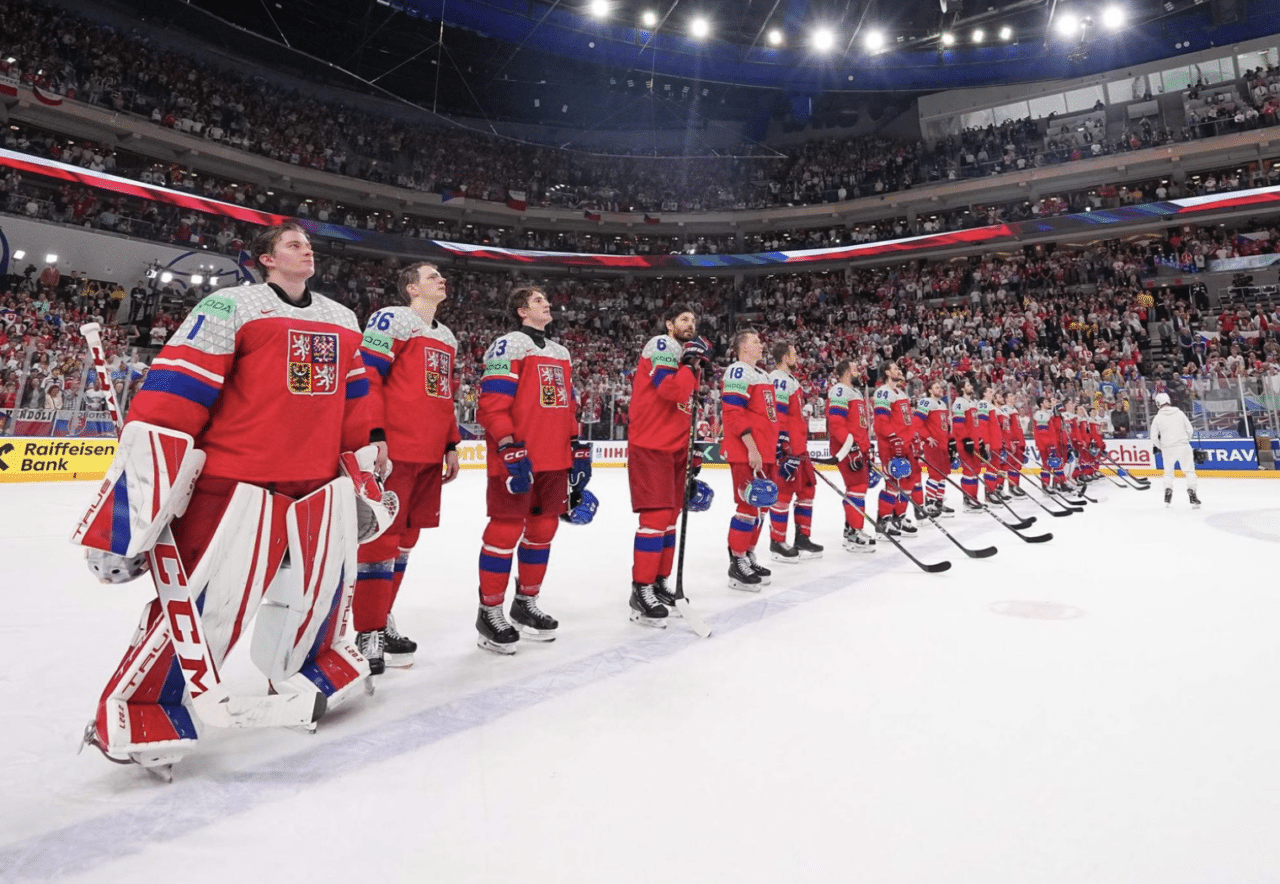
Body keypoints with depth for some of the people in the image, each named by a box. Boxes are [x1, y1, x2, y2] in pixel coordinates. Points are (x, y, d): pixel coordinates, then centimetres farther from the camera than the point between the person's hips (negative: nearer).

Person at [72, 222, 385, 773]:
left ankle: (303, 673, 38)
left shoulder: (342, 321, 16)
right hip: (236, 483, -6)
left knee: (323, 586, 14)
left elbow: (356, 404, 20)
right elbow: (171, 393, -11)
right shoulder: (230, 308, -5)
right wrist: (140, 492, -16)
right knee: (206, 598, -6)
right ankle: (138, 714, 15)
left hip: (319, 485, 6)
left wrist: (365, 480, 19)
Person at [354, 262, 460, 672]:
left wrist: (451, 445, 21)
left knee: (405, 537, 13)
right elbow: (365, 377, -12)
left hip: (430, 456, 8)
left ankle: (382, 620, 25)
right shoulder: (391, 320, -4)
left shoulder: (447, 339, 22)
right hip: (393, 451, -8)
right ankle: (369, 634, 4)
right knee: (382, 537, -5)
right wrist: (373, 435, -19)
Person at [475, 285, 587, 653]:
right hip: (516, 459, -8)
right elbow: (491, 404, -14)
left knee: (543, 529, 12)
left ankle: (526, 604, 26)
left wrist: (577, 448, 15)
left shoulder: (560, 352, 21)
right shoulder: (509, 345, -5)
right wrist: (510, 449, -22)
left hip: (554, 459, 8)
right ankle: (490, 613, 10)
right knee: (506, 531, -3)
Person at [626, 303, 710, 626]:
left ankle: (659, 582, 22)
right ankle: (641, 591, -7)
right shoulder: (661, 346, -7)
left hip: (675, 448, 9)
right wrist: (692, 363, -13)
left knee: (670, 517, 12)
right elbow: (672, 391, -24)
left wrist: (693, 450, 18)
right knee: (656, 517, -13)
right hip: (650, 447, -9)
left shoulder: (686, 357, 21)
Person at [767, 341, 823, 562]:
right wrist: (784, 450, -24)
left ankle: (802, 538, 21)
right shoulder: (779, 380, -13)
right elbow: (777, 417, -22)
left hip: (798, 448, 11)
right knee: (784, 492, -5)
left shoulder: (790, 380, 20)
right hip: (786, 450, -11)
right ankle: (777, 543, 4)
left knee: (806, 489, 13)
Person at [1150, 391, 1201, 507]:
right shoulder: (1179, 413, 1)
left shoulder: (1157, 418, -3)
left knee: (1168, 471, 18)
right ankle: (1192, 494, -3)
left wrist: (1159, 447, 16)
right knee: (1190, 470, 7)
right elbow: (1189, 429, 6)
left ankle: (1167, 496, 15)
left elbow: (1154, 437, -1)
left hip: (1168, 449, 0)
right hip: (1183, 446, 0)